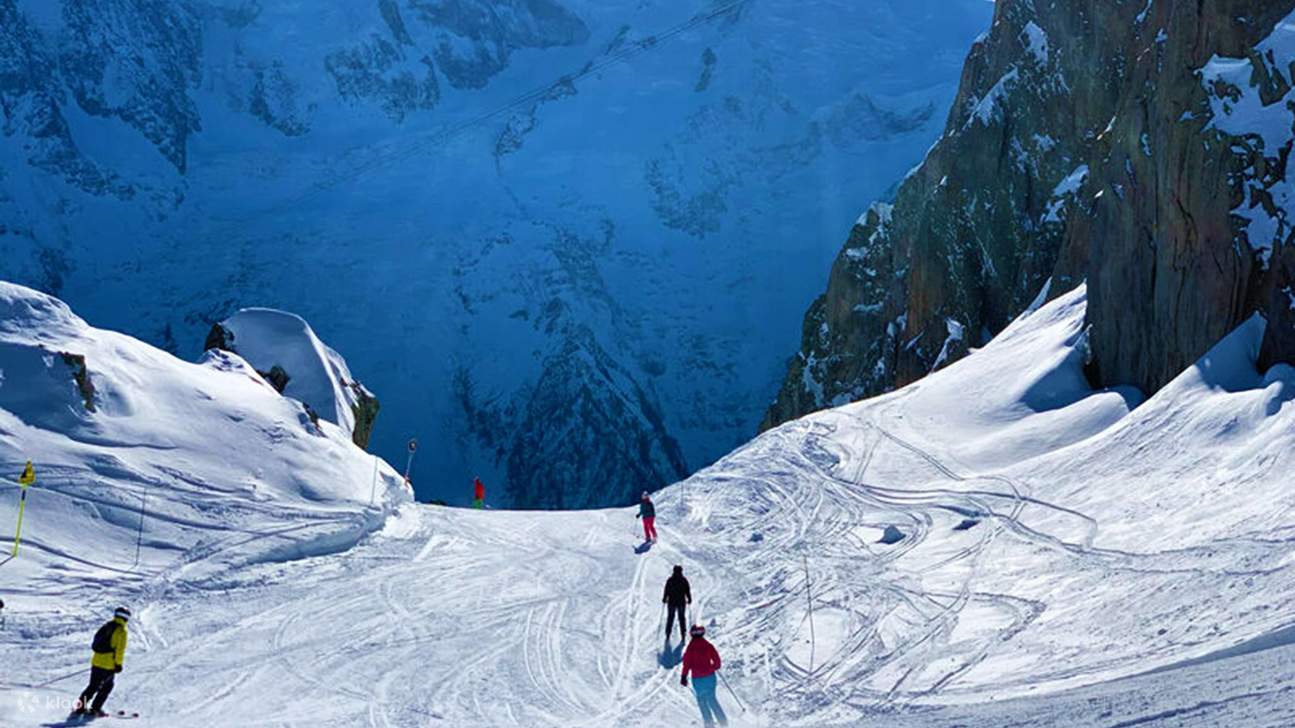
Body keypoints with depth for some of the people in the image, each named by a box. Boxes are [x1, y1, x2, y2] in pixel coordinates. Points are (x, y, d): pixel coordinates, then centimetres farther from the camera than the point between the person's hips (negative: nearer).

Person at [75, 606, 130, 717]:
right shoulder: (121, 631, -8)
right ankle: (95, 709, 6)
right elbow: (120, 649, -14)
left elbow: (96, 643, 18)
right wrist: (118, 664, -9)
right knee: (107, 687, 9)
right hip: (109, 664, -6)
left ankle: (80, 707, 9)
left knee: (93, 686, 15)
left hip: (96, 661, 6)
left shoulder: (105, 626, 13)